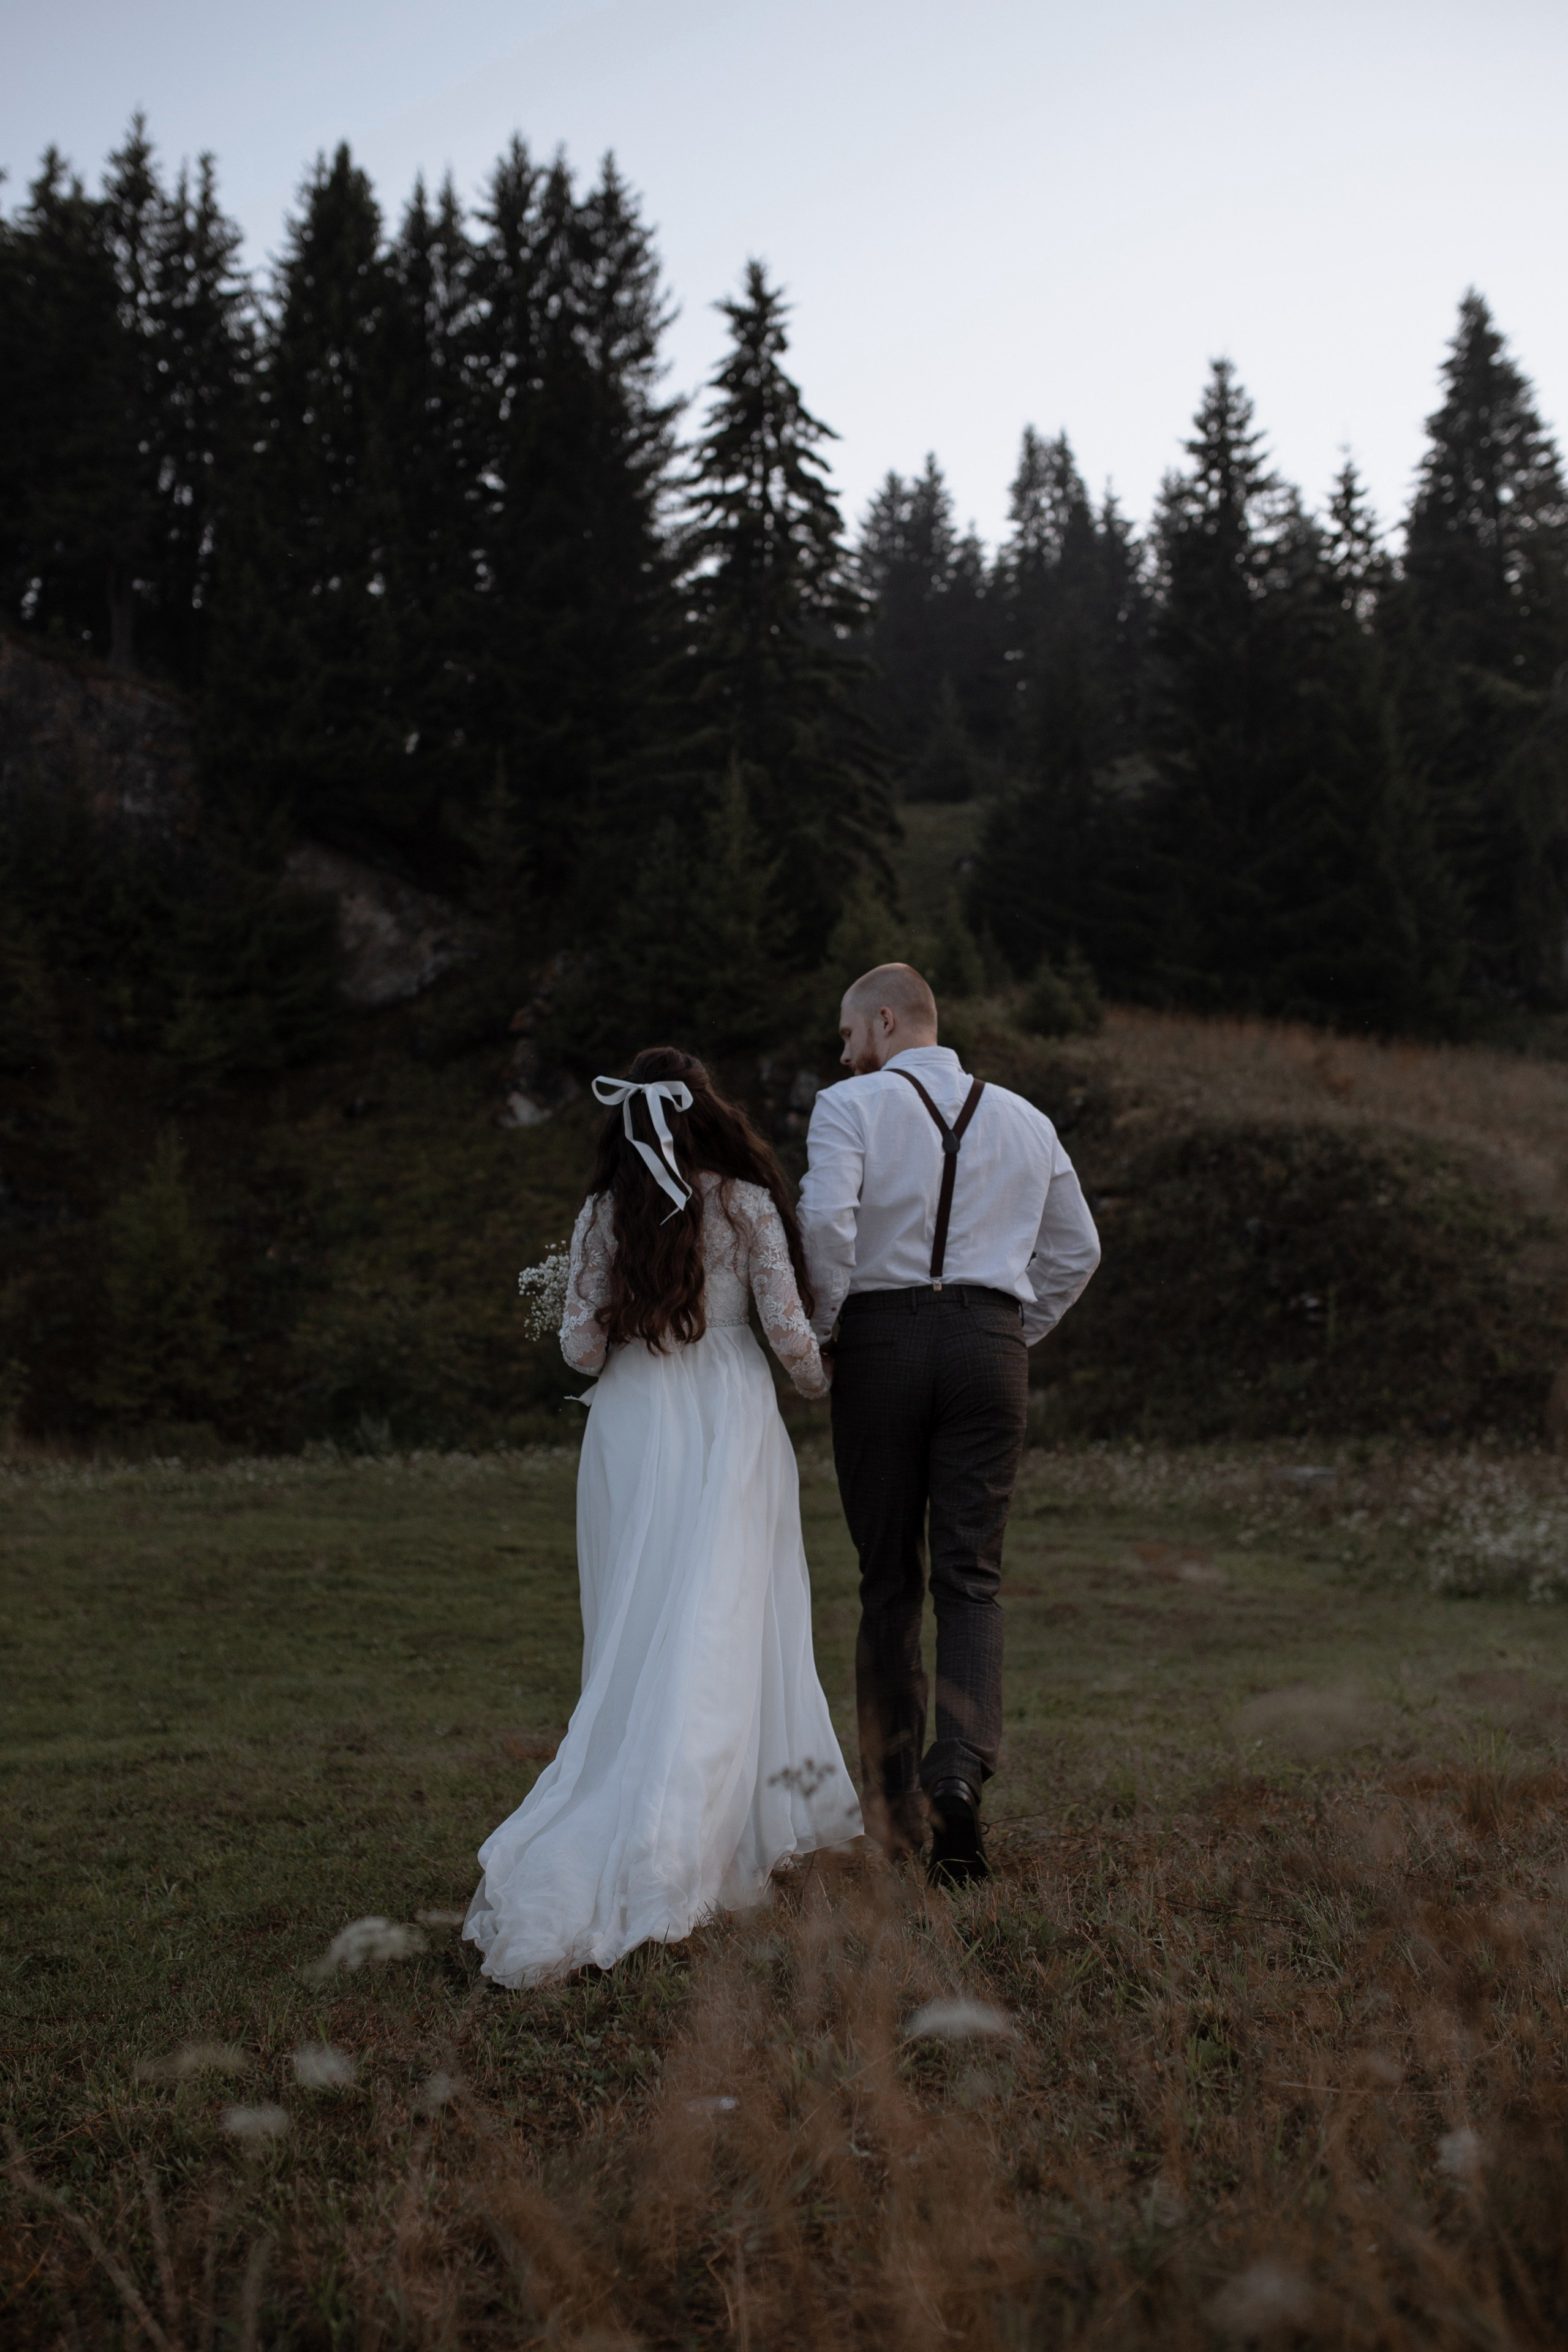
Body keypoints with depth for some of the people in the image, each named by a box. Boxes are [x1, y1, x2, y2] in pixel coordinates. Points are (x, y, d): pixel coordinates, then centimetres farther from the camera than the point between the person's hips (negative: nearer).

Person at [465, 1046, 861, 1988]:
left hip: (634, 1424, 2)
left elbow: (581, 1345, 0)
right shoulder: (746, 1201, -3)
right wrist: (817, 1380, 15)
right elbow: (788, 1325, -5)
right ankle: (656, 1854, -3)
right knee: (719, 1630, 1)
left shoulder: (605, 1213, 1)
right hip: (730, 1417, -2)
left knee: (638, 1636, 10)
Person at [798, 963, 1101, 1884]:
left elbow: (826, 1219, -16)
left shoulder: (851, 1106, 1)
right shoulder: (1025, 1120, 16)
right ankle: (962, 1771, -20)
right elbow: (1077, 1249, 21)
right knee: (972, 1579, 1)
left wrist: (817, 1325, -2)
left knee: (888, 1582, 7)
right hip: (990, 1341, 2)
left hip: (881, 1335, -2)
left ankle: (894, 1806, 12)